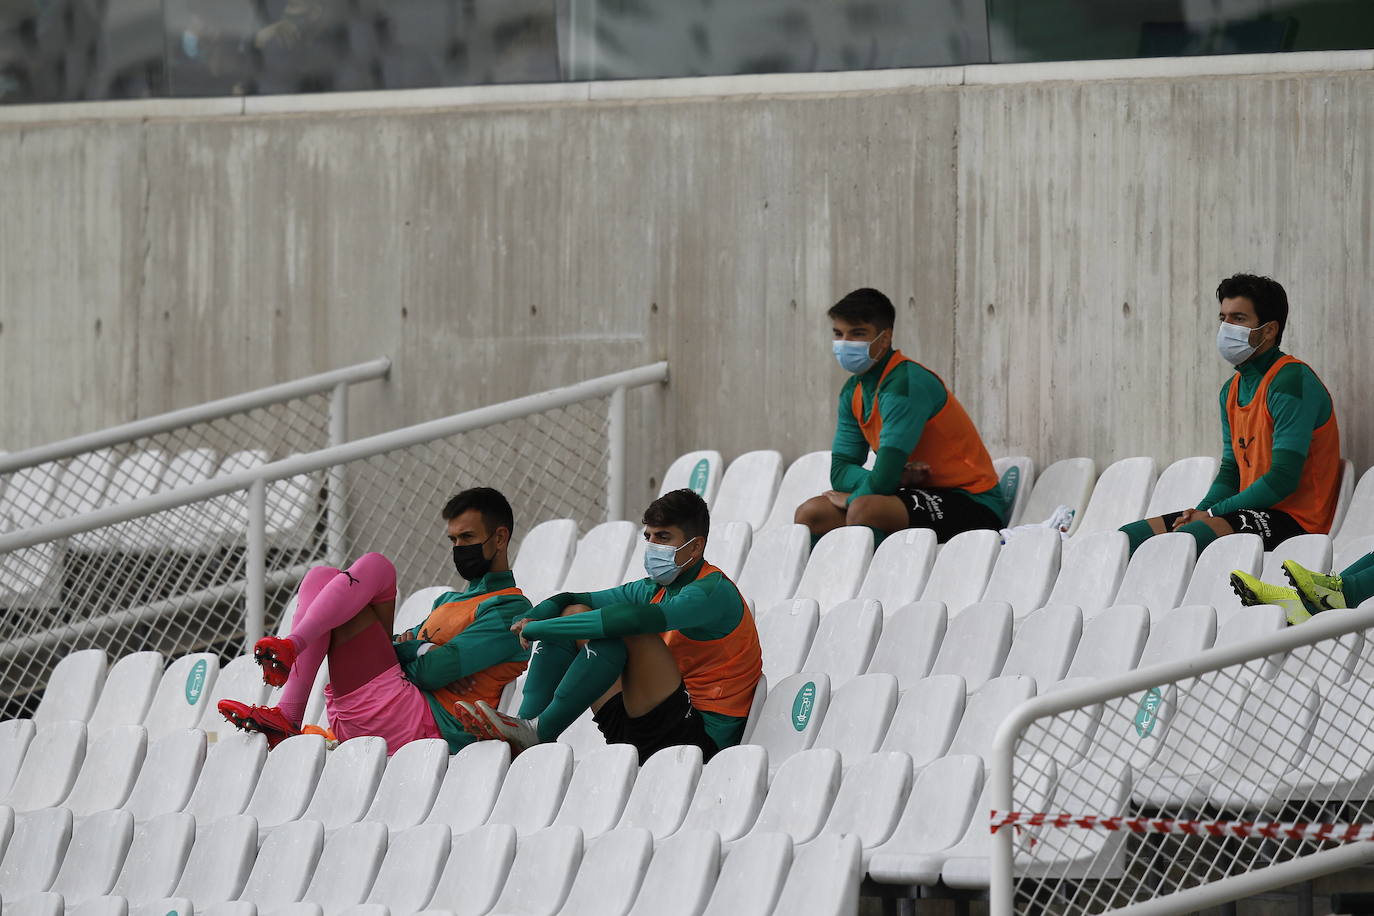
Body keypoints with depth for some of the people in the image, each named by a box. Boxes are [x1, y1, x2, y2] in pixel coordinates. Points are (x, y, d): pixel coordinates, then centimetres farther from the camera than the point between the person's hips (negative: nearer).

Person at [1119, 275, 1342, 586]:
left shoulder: (1292, 382, -13)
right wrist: (1200, 512, -2)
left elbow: (1283, 479, -19)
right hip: (1250, 512, 10)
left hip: (1290, 520, -10)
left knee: (1182, 541, -33)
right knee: (1126, 539, 1)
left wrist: (1213, 513, -14)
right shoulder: (1232, 389, 17)